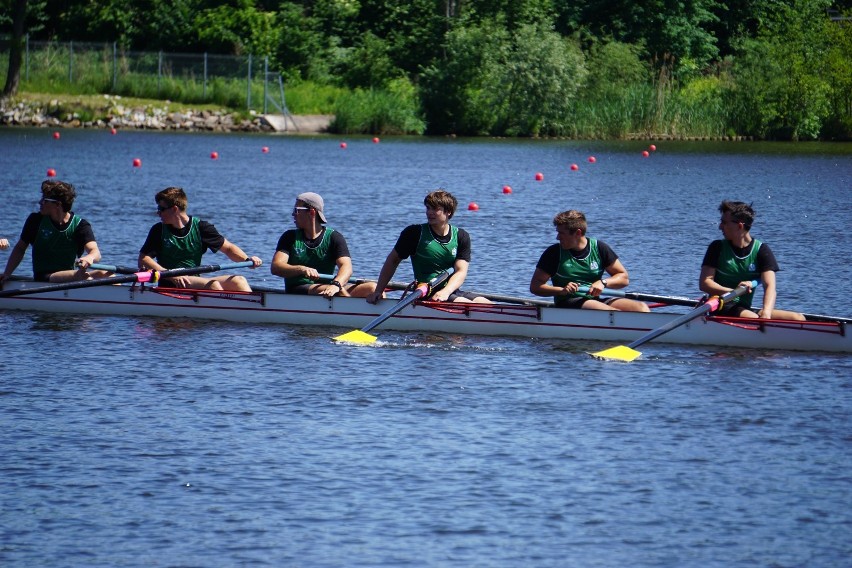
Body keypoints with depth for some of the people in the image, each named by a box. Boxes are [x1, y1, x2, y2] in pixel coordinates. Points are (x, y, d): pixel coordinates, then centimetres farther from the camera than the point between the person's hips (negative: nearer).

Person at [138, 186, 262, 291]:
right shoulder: (159, 230, 2)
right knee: (212, 284, -29)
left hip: (195, 280, 4)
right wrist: (172, 276, -19)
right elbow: (143, 260, -6)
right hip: (171, 286, -4)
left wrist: (247, 259, -12)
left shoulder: (200, 227, 6)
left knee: (238, 280, -16)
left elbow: (228, 248, 8)